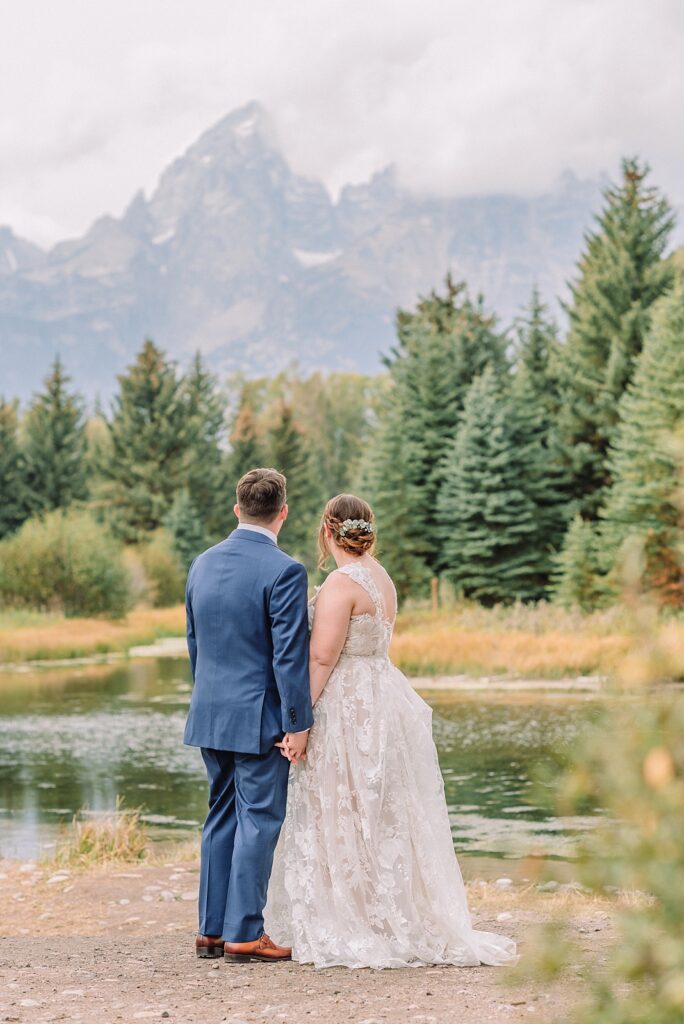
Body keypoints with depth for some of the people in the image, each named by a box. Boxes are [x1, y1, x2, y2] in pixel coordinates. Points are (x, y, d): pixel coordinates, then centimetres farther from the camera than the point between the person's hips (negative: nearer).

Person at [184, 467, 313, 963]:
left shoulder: (203, 564, 7)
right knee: (258, 821, 0)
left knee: (221, 817, 14)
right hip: (259, 717, -7)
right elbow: (290, 654, -16)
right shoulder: (283, 572, -15)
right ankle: (243, 933, 2)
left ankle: (212, 929, 17)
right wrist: (298, 723, -11)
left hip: (210, 714, 7)